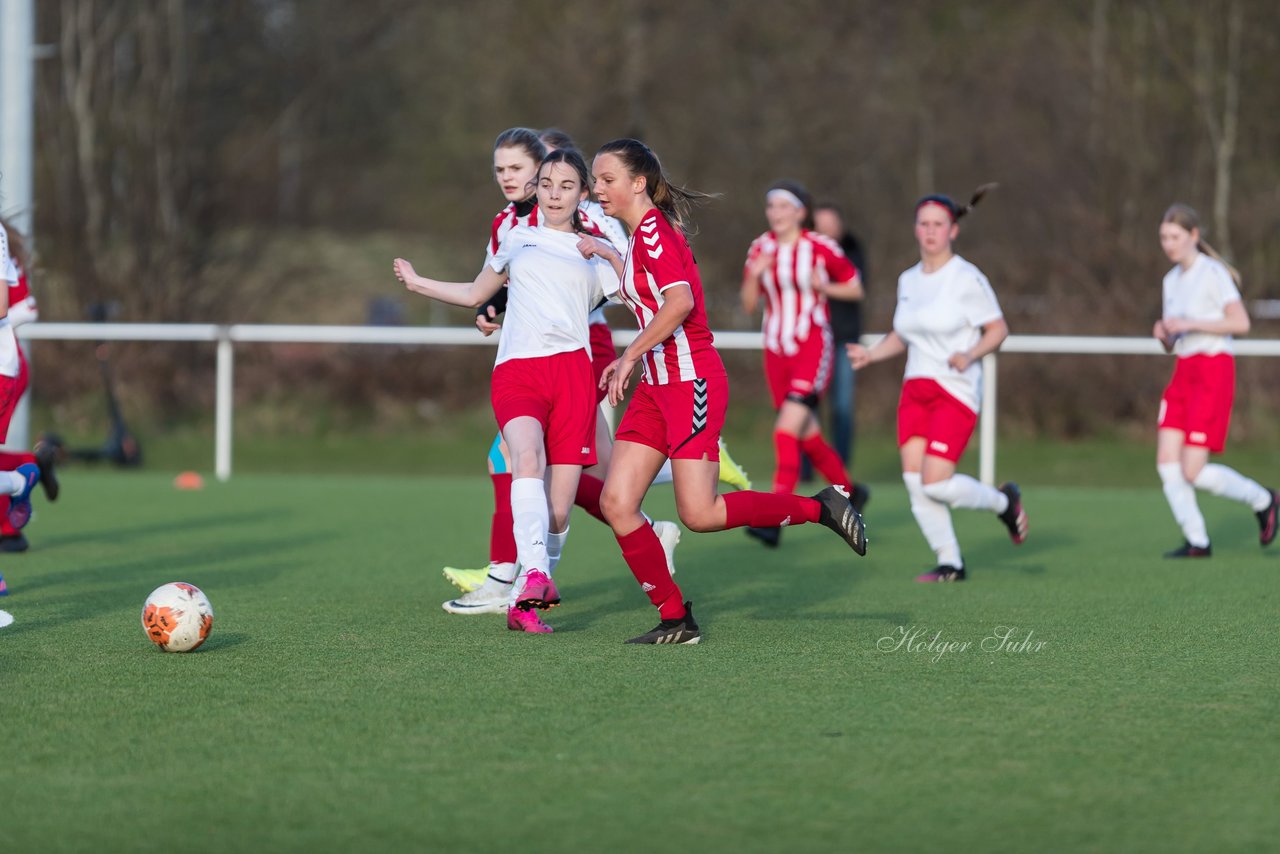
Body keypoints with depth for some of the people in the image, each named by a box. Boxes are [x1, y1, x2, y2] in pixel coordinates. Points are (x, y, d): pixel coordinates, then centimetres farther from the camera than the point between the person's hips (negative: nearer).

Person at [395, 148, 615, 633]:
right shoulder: (517, 239, 25)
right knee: (528, 457, -32)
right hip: (516, 372, 0)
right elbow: (476, 294, 39)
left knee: (558, 511, -7)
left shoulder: (597, 255, 20)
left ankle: (525, 602, 10)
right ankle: (534, 573, -47)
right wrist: (418, 283, 38)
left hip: (571, 370, 0)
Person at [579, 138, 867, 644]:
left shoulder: (653, 229, -13)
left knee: (699, 514, -11)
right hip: (657, 386, 9)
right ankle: (676, 619, 4)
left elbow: (680, 300, -27)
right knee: (616, 503, -2)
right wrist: (607, 255, 33)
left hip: (691, 382, -9)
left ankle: (821, 507, 6)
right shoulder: (643, 235, 15)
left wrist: (630, 356, -22)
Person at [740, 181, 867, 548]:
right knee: (807, 437, 12)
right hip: (777, 351, 6)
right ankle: (852, 493, 36)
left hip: (813, 348, -6)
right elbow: (748, 305, 8)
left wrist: (824, 287, -14)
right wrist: (754, 276, -10)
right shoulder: (760, 249, 5)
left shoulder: (822, 248, -6)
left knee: (787, 429, -20)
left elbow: (855, 289, 4)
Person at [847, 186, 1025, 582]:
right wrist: (872, 353, 3)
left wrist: (969, 355, -22)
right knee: (914, 482, -3)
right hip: (915, 388, 6)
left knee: (936, 483, -14)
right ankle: (950, 563, 9)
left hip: (956, 390, -6)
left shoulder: (967, 279, -9)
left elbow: (998, 329, -6)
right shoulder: (908, 280, 10)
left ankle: (1003, 501, 14)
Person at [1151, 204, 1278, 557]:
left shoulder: (1212, 273, -7)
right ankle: (1196, 541, 3)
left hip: (1214, 371, -8)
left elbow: (1241, 322, -18)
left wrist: (1189, 324, -20)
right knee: (1166, 461, -6)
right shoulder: (1172, 280, 16)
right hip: (1183, 372, 8)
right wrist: (1163, 334, -2)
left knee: (1193, 472, -12)